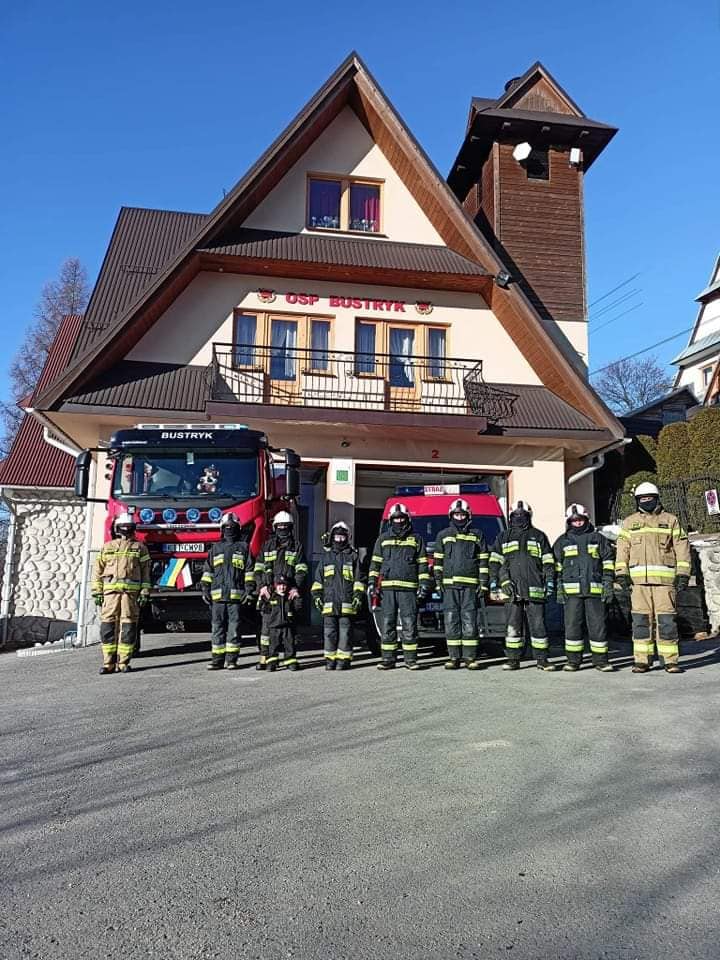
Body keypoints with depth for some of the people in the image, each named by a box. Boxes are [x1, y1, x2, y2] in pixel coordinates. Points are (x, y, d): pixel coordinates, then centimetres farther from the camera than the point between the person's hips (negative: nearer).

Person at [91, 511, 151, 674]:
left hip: (131, 592, -1)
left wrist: (145, 592, -3)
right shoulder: (107, 547, 14)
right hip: (111, 591, 1)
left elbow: (145, 572, 6)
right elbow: (98, 571, 12)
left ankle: (123, 662, 6)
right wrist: (96, 592, 3)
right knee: (108, 627, -3)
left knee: (128, 628, -2)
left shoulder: (139, 547, 10)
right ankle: (108, 663, 5)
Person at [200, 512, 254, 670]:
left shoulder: (243, 547, 9)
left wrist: (250, 590, -3)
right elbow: (208, 570, 16)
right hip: (217, 595, 2)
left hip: (236, 595, -2)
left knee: (234, 627, -1)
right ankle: (218, 659, 8)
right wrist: (205, 590, 7)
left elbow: (249, 570, 5)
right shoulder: (215, 548, 15)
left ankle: (231, 659, 6)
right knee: (218, 627, 3)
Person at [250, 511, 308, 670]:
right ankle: (264, 658, 1)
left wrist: (297, 587, -11)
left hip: (289, 592, -1)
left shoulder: (296, 546, 9)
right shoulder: (267, 545, 13)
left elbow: (301, 570, 3)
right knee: (267, 624, -2)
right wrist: (262, 586, -6)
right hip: (269, 591, 1)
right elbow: (258, 568, 8)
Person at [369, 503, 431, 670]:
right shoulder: (383, 539, 14)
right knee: (387, 624, 1)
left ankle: (410, 659, 4)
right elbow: (375, 563, 12)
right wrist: (372, 584, 3)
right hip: (387, 588, 1)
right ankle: (387, 659, 7)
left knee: (409, 624, -3)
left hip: (409, 589, -1)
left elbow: (422, 564, 8)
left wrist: (424, 584, 0)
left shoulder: (416, 539, 11)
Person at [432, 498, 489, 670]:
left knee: (469, 621, -3)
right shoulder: (443, 535, 13)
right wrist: (438, 583, 2)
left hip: (470, 585, -1)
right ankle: (454, 657, 6)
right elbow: (437, 560, 11)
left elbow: (483, 561, 8)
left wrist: (483, 584, 0)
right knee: (451, 621, 0)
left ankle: (470, 657, 3)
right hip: (449, 585, 1)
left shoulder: (477, 535, 10)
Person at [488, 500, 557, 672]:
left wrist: (550, 583, 1)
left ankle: (542, 660, 9)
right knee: (512, 626, 3)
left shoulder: (538, 536, 12)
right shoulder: (503, 537, 14)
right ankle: (513, 660, 10)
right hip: (511, 589, 1)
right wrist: (494, 585, 2)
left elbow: (548, 562, 10)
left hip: (535, 590, -1)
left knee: (538, 625, 0)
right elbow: (495, 563, 10)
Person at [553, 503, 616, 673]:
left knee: (597, 624, 1)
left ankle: (601, 660, 10)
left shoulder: (598, 538, 12)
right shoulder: (562, 541, 11)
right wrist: (558, 589, 0)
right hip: (571, 590, 0)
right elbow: (557, 566, 9)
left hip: (595, 589, 0)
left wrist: (608, 585, 2)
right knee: (572, 625, 1)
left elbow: (608, 562, 10)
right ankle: (573, 660, 9)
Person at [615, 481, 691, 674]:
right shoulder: (629, 522, 15)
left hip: (664, 578, -1)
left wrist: (683, 574, -1)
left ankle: (670, 660, 5)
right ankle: (642, 660, 7)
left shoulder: (670, 520, 11)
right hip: (639, 579, 1)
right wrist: (621, 573, 0)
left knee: (666, 620, -3)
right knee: (641, 620, 1)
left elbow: (682, 548, 8)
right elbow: (622, 549, 10)